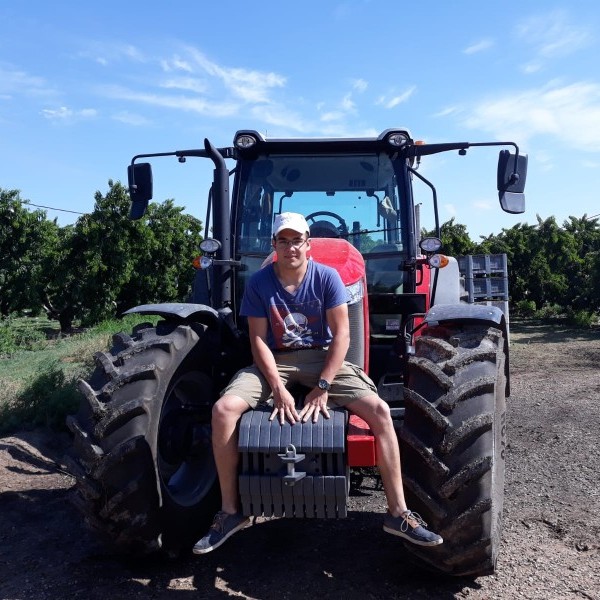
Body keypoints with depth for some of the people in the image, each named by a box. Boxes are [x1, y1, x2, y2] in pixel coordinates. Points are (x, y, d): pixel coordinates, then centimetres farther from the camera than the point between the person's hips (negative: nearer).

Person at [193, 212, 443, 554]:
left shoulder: (327, 277, -7)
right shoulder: (259, 283, -5)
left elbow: (341, 334, -10)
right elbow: (259, 339, -7)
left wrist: (322, 387, -19)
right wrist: (278, 389, -20)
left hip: (323, 357, 0)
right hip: (275, 361, 1)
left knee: (380, 410, -21)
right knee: (224, 409, -24)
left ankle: (398, 513, -8)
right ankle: (230, 512, -7)